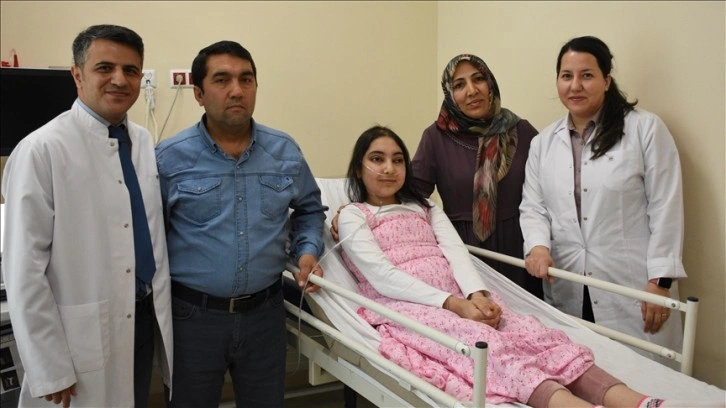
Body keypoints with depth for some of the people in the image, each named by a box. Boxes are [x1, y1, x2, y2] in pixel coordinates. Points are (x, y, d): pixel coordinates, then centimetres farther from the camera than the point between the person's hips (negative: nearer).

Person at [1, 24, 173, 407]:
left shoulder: (146, 143, 5)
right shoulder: (42, 149, -15)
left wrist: (159, 308, 11)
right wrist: (50, 370, -14)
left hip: (145, 316, 6)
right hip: (84, 333, -6)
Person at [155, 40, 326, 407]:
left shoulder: (285, 151, 1)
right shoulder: (168, 158, -8)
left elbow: (309, 209, 16)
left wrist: (307, 250, -1)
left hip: (265, 311, 3)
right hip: (193, 315, -2)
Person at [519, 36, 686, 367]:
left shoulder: (645, 128, 0)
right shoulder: (543, 142, 12)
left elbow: (665, 209, -4)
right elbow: (532, 207, 9)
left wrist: (661, 281, -8)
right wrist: (538, 246, -12)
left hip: (633, 289, -3)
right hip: (567, 292, 3)